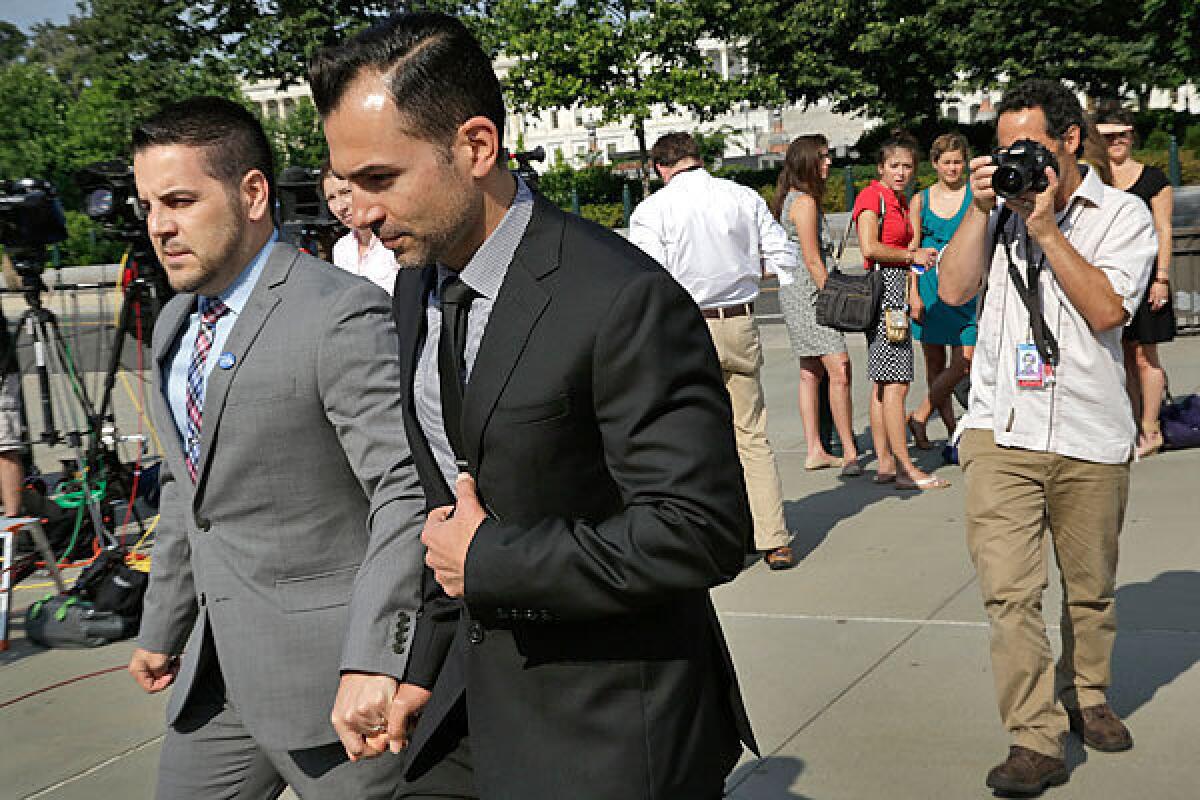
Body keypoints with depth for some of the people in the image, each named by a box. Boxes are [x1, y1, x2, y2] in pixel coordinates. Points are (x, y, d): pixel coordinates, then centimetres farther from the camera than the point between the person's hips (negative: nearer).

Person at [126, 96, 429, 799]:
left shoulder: (342, 317, -17)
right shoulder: (175, 325, 12)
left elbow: (406, 491, -23)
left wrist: (373, 662, -30)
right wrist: (164, 628, 25)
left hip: (326, 678, -8)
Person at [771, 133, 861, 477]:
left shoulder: (794, 199, 17)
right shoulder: (805, 202, -14)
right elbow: (813, 261, -17)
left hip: (796, 291, 11)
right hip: (807, 292, -11)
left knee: (811, 372, 11)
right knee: (840, 370, -14)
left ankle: (815, 451, 15)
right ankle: (850, 453, -14)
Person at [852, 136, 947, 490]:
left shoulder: (900, 201, 20)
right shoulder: (872, 196, -9)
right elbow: (869, 248, -21)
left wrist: (912, 294, 15)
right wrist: (912, 255, -11)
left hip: (896, 287, 10)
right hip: (882, 285, -10)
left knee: (884, 382, 9)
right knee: (896, 382, -10)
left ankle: (885, 463, 13)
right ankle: (906, 470, -9)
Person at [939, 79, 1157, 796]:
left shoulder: (1123, 214, 3)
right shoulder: (999, 208, 10)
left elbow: (1107, 310, -11)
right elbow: (953, 289, -1)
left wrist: (1044, 227, -12)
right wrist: (981, 208, -6)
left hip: (1090, 438, 0)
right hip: (1001, 432, 1)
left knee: (1091, 589, 13)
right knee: (1010, 591, -9)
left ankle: (1086, 698, 36)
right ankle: (1036, 741, -2)